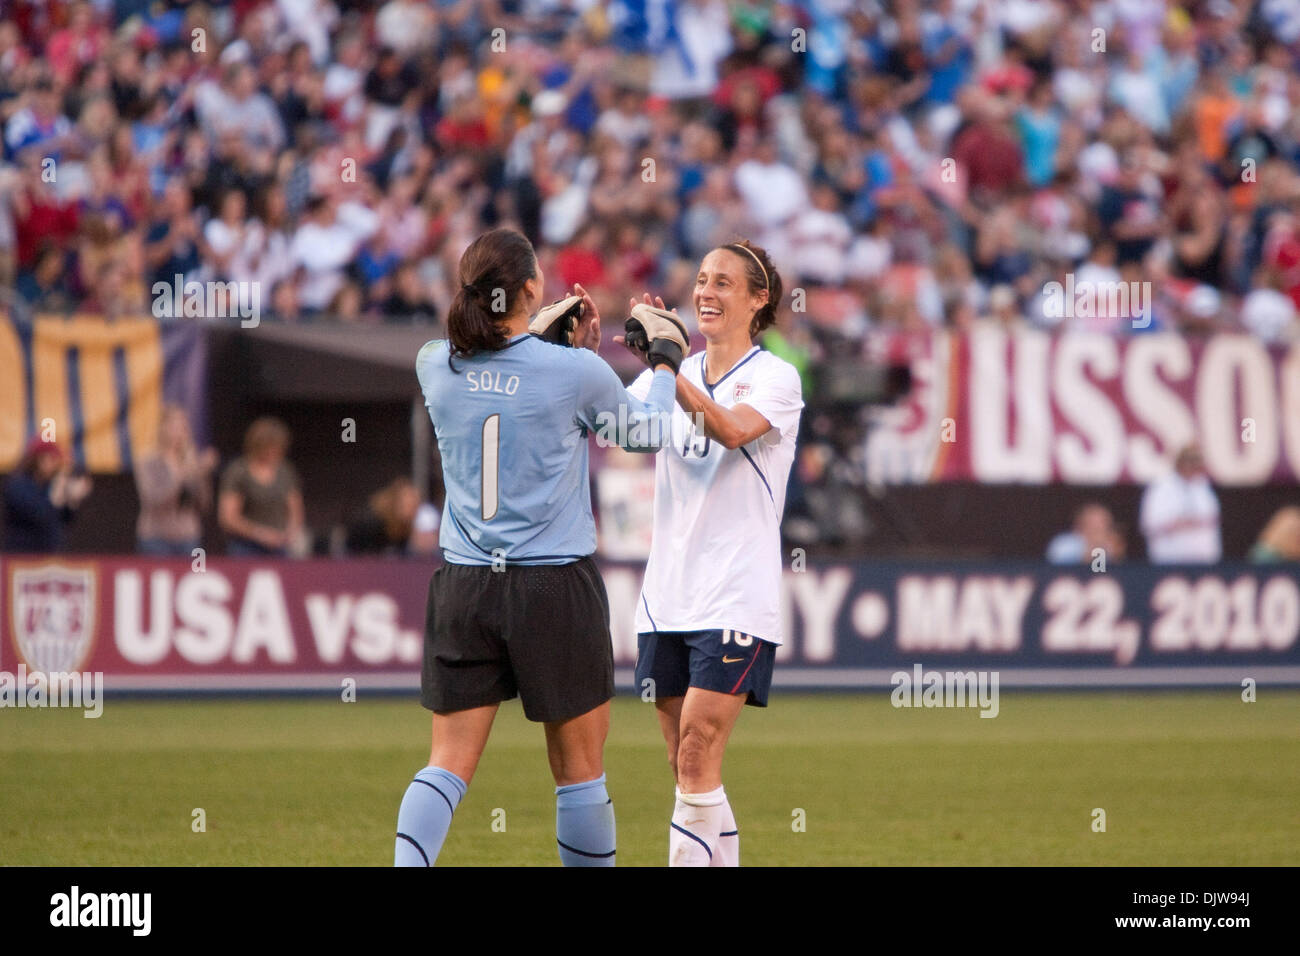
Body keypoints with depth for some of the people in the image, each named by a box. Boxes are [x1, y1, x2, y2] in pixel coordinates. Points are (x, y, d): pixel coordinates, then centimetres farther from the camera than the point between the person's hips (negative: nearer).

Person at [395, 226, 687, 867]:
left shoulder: (436, 365, -1)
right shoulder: (575, 371, -10)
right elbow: (647, 426, 10)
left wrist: (539, 331, 32)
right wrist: (666, 358, 26)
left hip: (462, 589, 3)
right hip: (556, 590, -3)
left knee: (448, 765, 2)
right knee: (579, 770, 8)